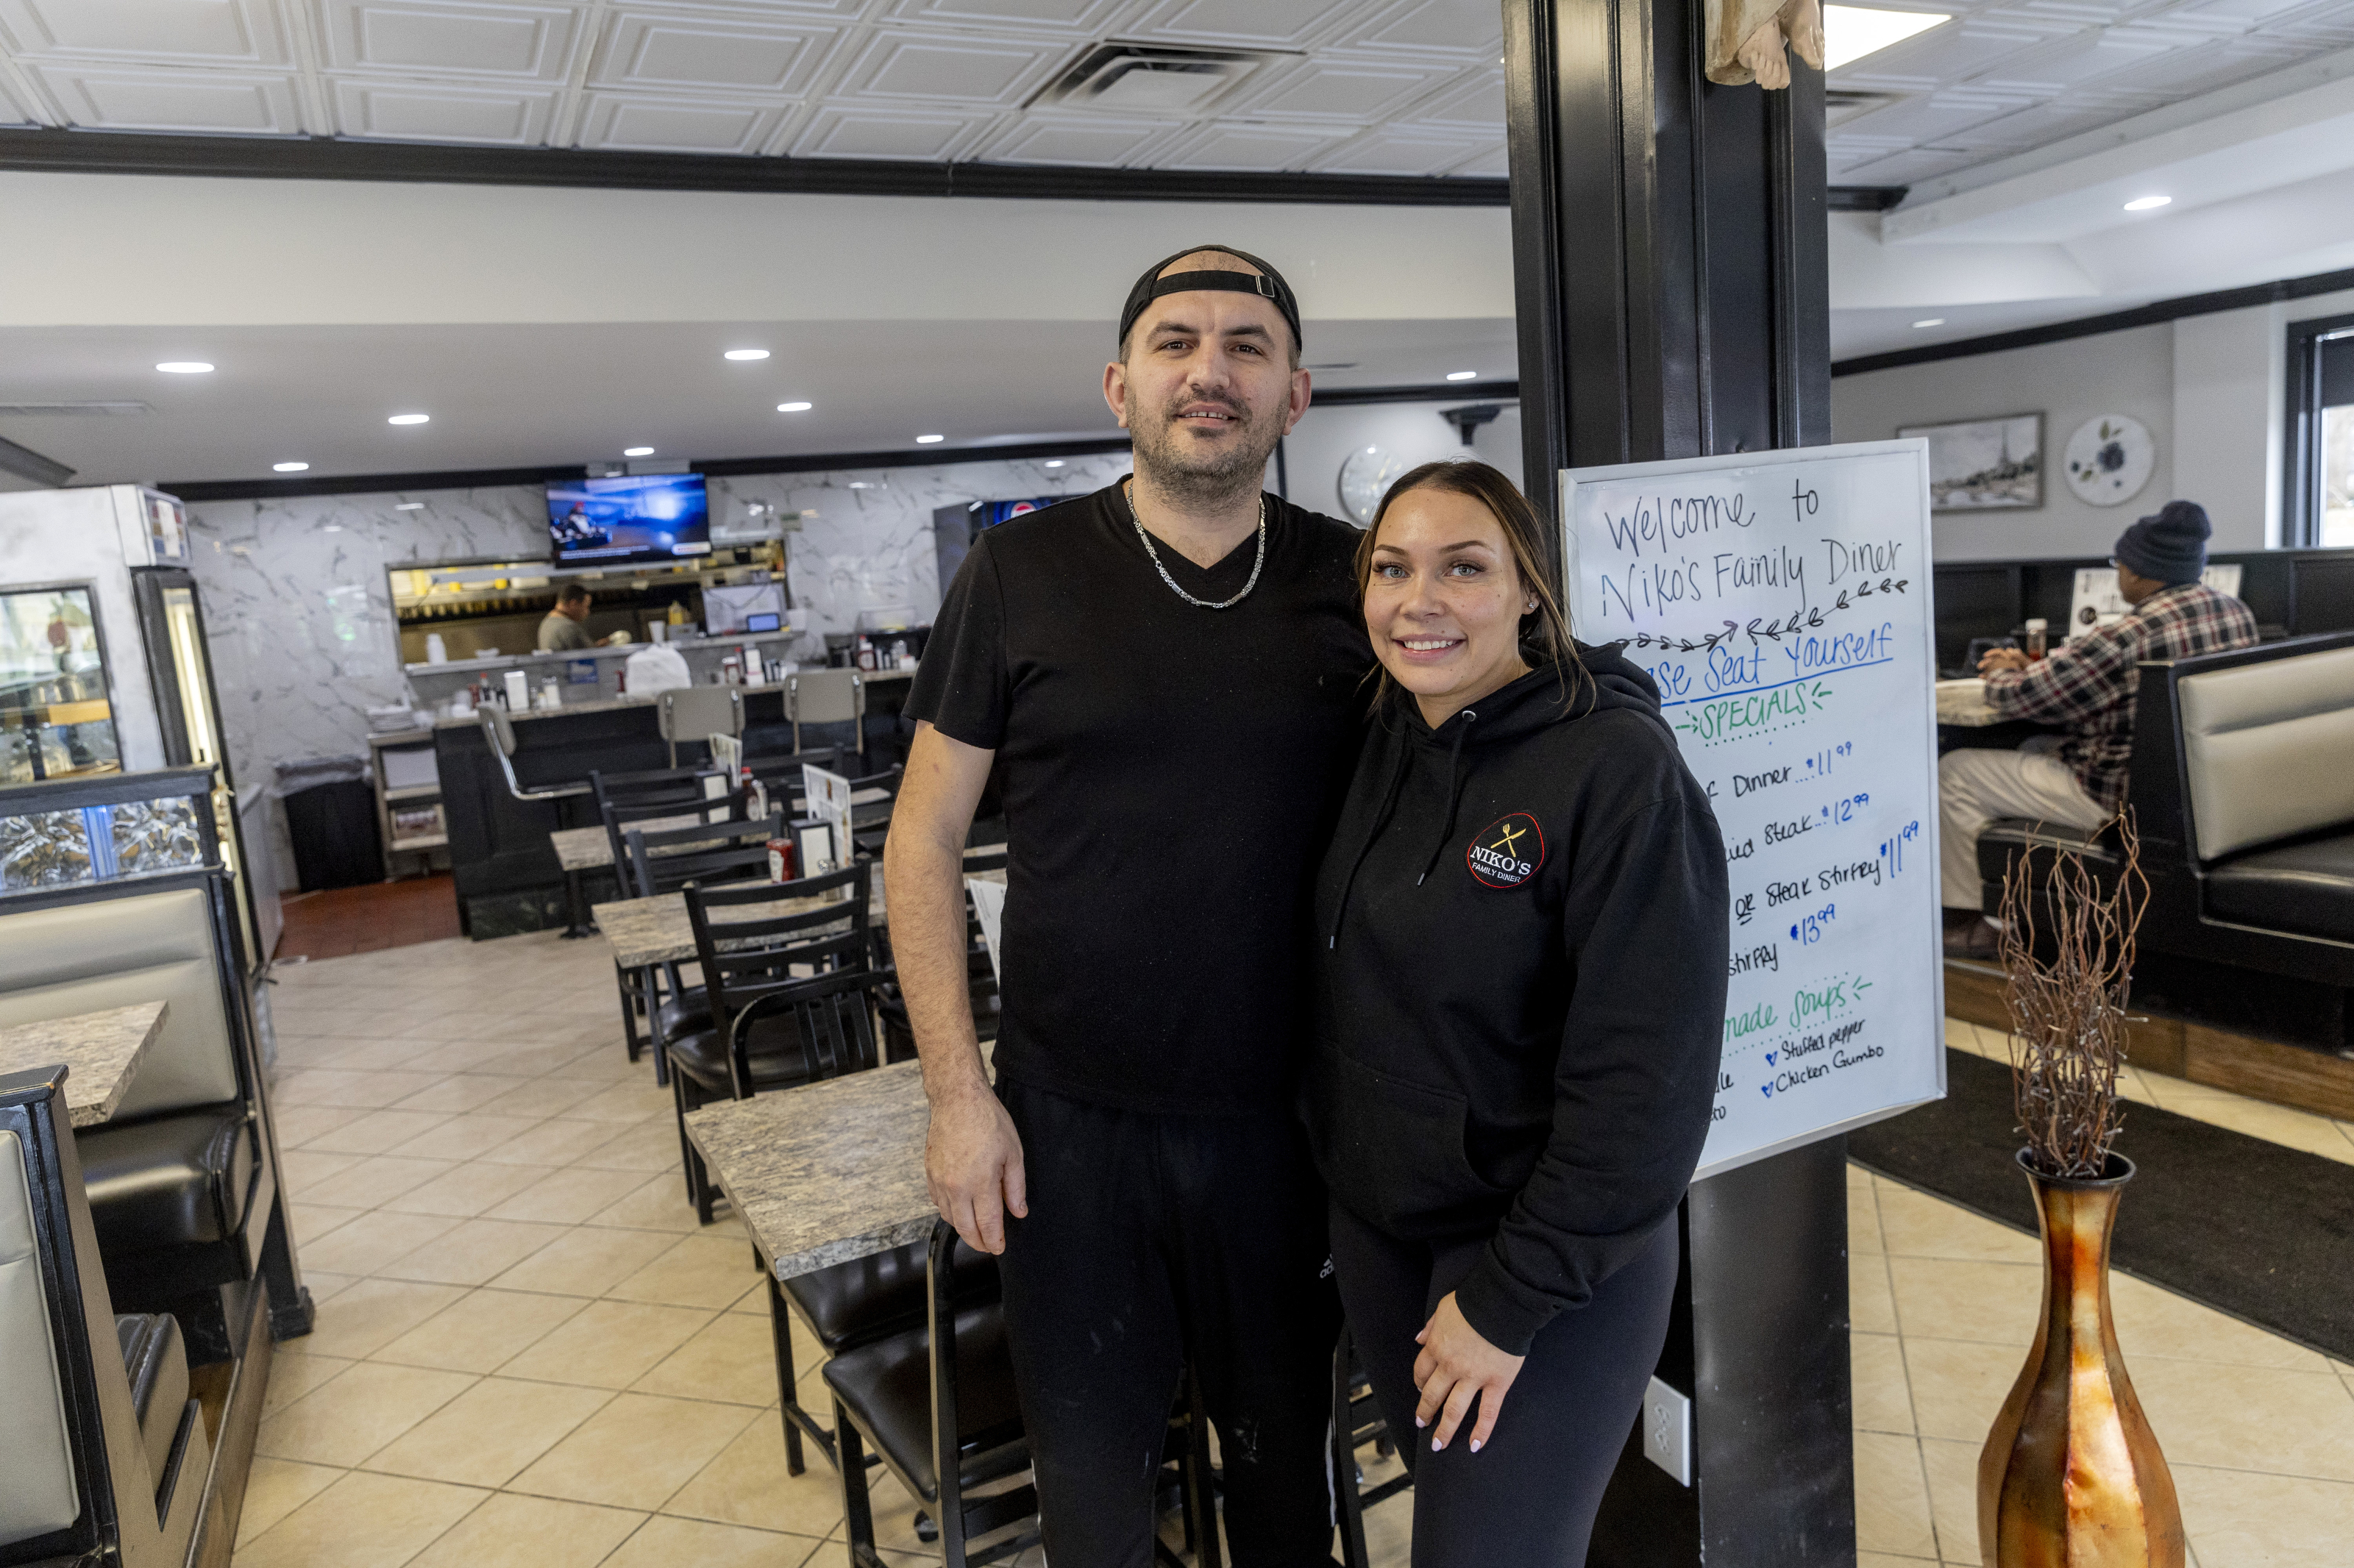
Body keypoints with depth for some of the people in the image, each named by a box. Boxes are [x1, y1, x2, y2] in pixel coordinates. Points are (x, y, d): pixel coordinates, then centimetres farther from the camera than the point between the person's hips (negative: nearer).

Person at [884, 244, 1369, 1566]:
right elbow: (925, 839, -2)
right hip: (1070, 1115, -1)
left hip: (1287, 1114, 2)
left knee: (1285, 1453, 21)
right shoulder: (1021, 576, -5)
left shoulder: (1352, 583, -1)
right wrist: (957, 1094, -7)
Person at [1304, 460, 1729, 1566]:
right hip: (1376, 1227, 6)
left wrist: (1513, 1297, -18)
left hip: (1552, 1264, -6)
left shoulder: (1617, 765, -20)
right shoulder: (1382, 743, 0)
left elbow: (1646, 1079, -21)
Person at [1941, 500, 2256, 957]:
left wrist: (2002, 674, 5)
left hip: (2129, 801, -9)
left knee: (1954, 771, 0)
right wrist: (2030, 666, 9)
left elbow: (2013, 696, -19)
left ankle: (1969, 921, 11)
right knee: (2038, 747, 30)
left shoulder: (2126, 639, -27)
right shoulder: (2237, 612, 2)